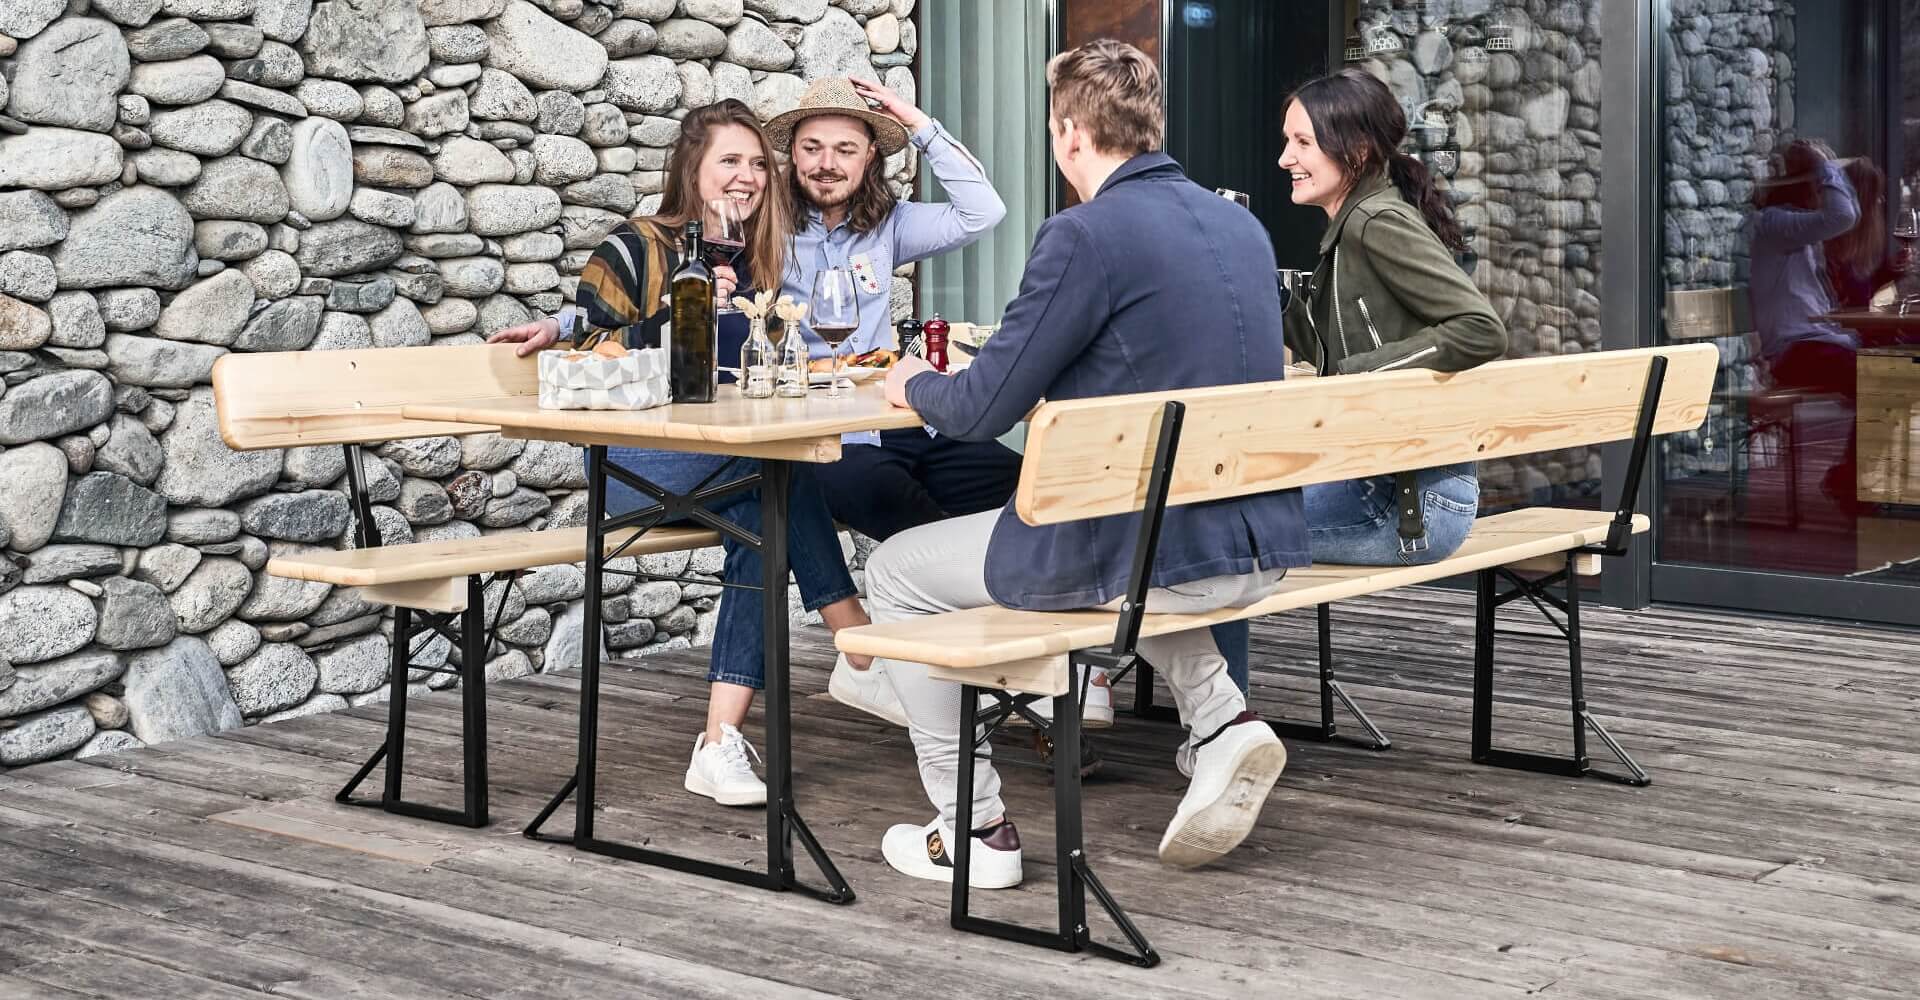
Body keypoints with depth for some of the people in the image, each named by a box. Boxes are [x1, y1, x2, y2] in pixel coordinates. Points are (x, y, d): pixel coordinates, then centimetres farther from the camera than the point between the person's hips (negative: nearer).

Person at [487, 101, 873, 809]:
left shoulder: (762, 263, 15)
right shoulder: (636, 248, 0)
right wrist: (682, 316, -16)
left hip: (730, 470, 4)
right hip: (637, 465, -4)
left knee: (766, 518, -28)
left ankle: (720, 745, -31)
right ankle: (861, 642, -28)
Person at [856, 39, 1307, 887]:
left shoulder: (1086, 235, -14)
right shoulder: (1241, 225, 10)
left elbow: (981, 413, -11)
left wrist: (914, 385, 11)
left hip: (1148, 556, -7)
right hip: (1265, 552, 8)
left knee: (895, 571, 13)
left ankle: (975, 827, 15)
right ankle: (1222, 720, 18)